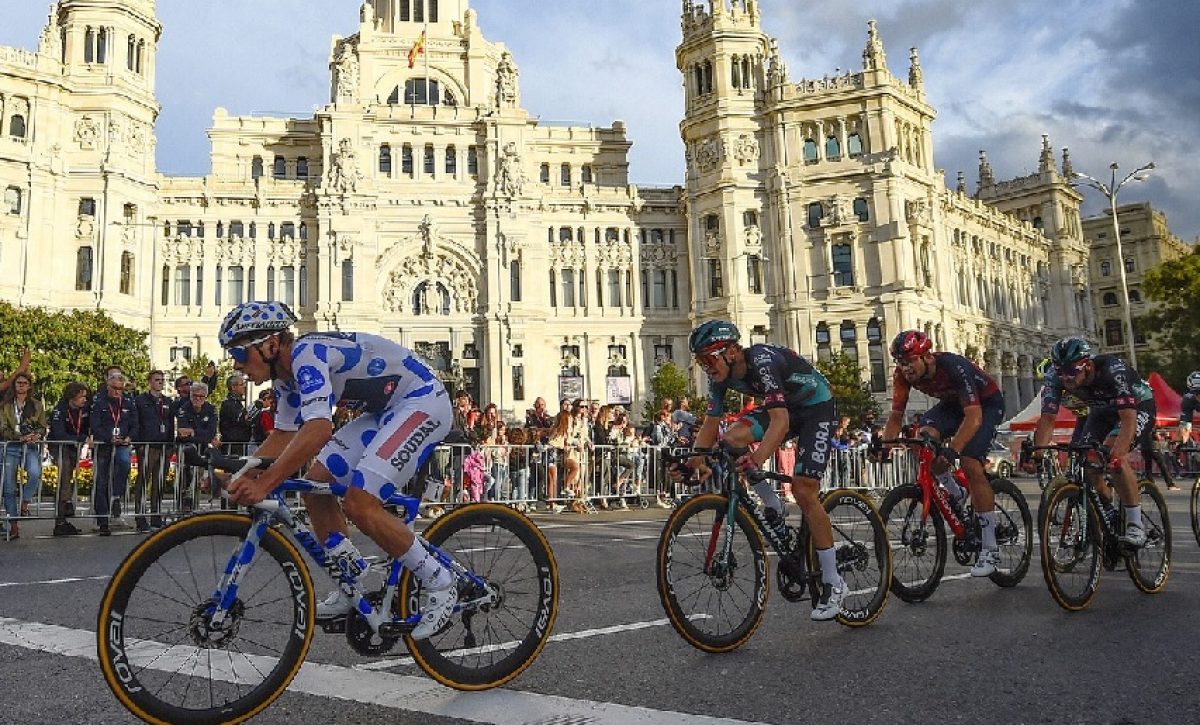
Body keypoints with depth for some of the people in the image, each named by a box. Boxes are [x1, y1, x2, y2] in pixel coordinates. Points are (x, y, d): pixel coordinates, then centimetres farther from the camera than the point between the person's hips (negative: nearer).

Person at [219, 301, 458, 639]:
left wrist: (264, 483, -37)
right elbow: (283, 435, 13)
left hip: (423, 402, -10)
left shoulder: (307, 354, -24)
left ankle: (438, 585, -4)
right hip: (385, 411, 10)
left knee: (359, 503, -20)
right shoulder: (287, 373, 7)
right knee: (316, 484, 4)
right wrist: (245, 475, -4)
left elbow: (318, 429, -37)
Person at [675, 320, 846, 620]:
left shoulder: (763, 362, -34)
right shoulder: (721, 376, -11)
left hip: (817, 407, -7)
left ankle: (833, 583, -2)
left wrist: (757, 459, -58)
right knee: (732, 439, -19)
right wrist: (691, 464, -19)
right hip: (785, 407, 7)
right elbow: (710, 424, -6)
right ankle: (774, 511, 1)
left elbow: (780, 421, -44)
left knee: (804, 490, -16)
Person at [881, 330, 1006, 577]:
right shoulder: (904, 374, -20)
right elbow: (896, 415, -15)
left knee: (970, 464, -23)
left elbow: (974, 417, -44)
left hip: (987, 404, -5)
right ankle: (954, 493, 2)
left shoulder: (955, 367, -37)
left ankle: (991, 549, -13)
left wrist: (952, 449, -56)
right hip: (952, 404, 5)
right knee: (922, 435, -25)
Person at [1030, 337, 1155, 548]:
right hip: (1102, 411, 5)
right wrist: (1037, 453, -46)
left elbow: (1128, 418, -44)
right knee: (1089, 465, -11)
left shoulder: (1113, 370, -38)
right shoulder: (1057, 379, -26)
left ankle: (1135, 525, -19)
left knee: (1113, 456, -29)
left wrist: (1116, 454, -59)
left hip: (1138, 406, -5)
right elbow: (1047, 418, -31)